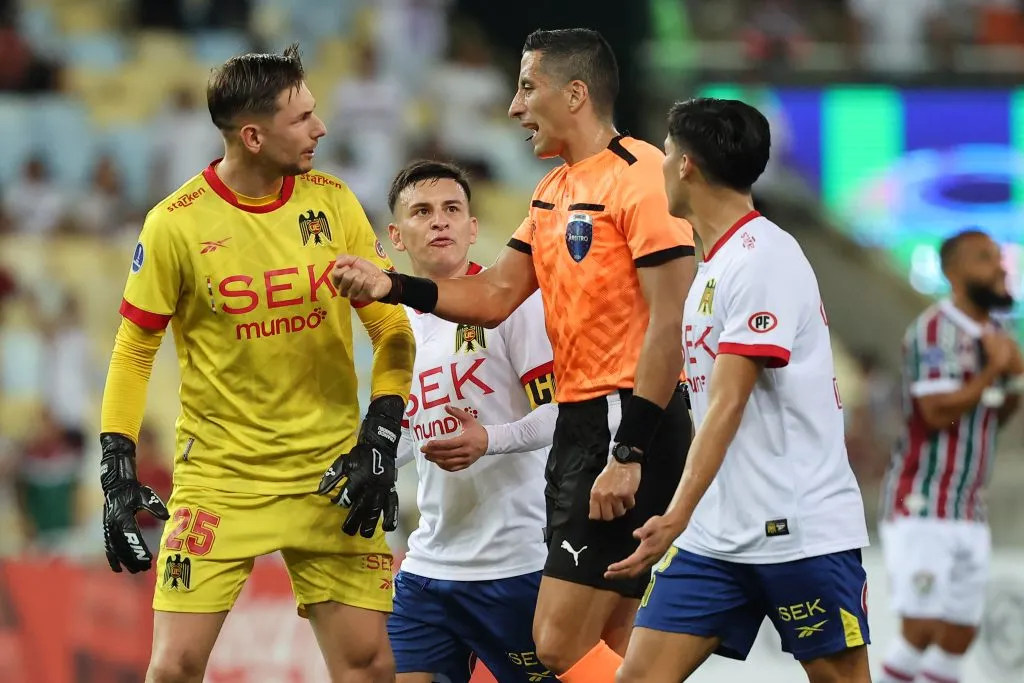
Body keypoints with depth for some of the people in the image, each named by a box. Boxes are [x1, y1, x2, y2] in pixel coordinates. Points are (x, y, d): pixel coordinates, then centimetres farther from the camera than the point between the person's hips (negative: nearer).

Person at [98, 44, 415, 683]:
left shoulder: (333, 202, -1)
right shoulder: (175, 224, -8)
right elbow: (134, 350, 1)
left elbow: (392, 327, 5)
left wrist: (381, 439, -7)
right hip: (218, 477, -2)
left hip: (329, 472, 2)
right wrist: (118, 478, -4)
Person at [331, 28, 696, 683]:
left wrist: (628, 455, -22)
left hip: (633, 426, -10)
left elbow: (668, 323, -19)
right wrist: (394, 287, 2)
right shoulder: (554, 192, 16)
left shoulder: (640, 176, -14)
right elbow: (497, 295, 17)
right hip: (579, 423, 10)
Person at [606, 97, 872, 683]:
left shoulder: (763, 256, -13)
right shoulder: (715, 264, 15)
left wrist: (679, 515, -28)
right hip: (715, 539, 9)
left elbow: (728, 405, -21)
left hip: (803, 533, -9)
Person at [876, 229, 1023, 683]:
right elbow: (939, 411, -23)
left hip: (969, 511, 8)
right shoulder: (934, 330, -13)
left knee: (959, 636, 7)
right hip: (921, 506, -8)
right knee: (921, 629, -14)